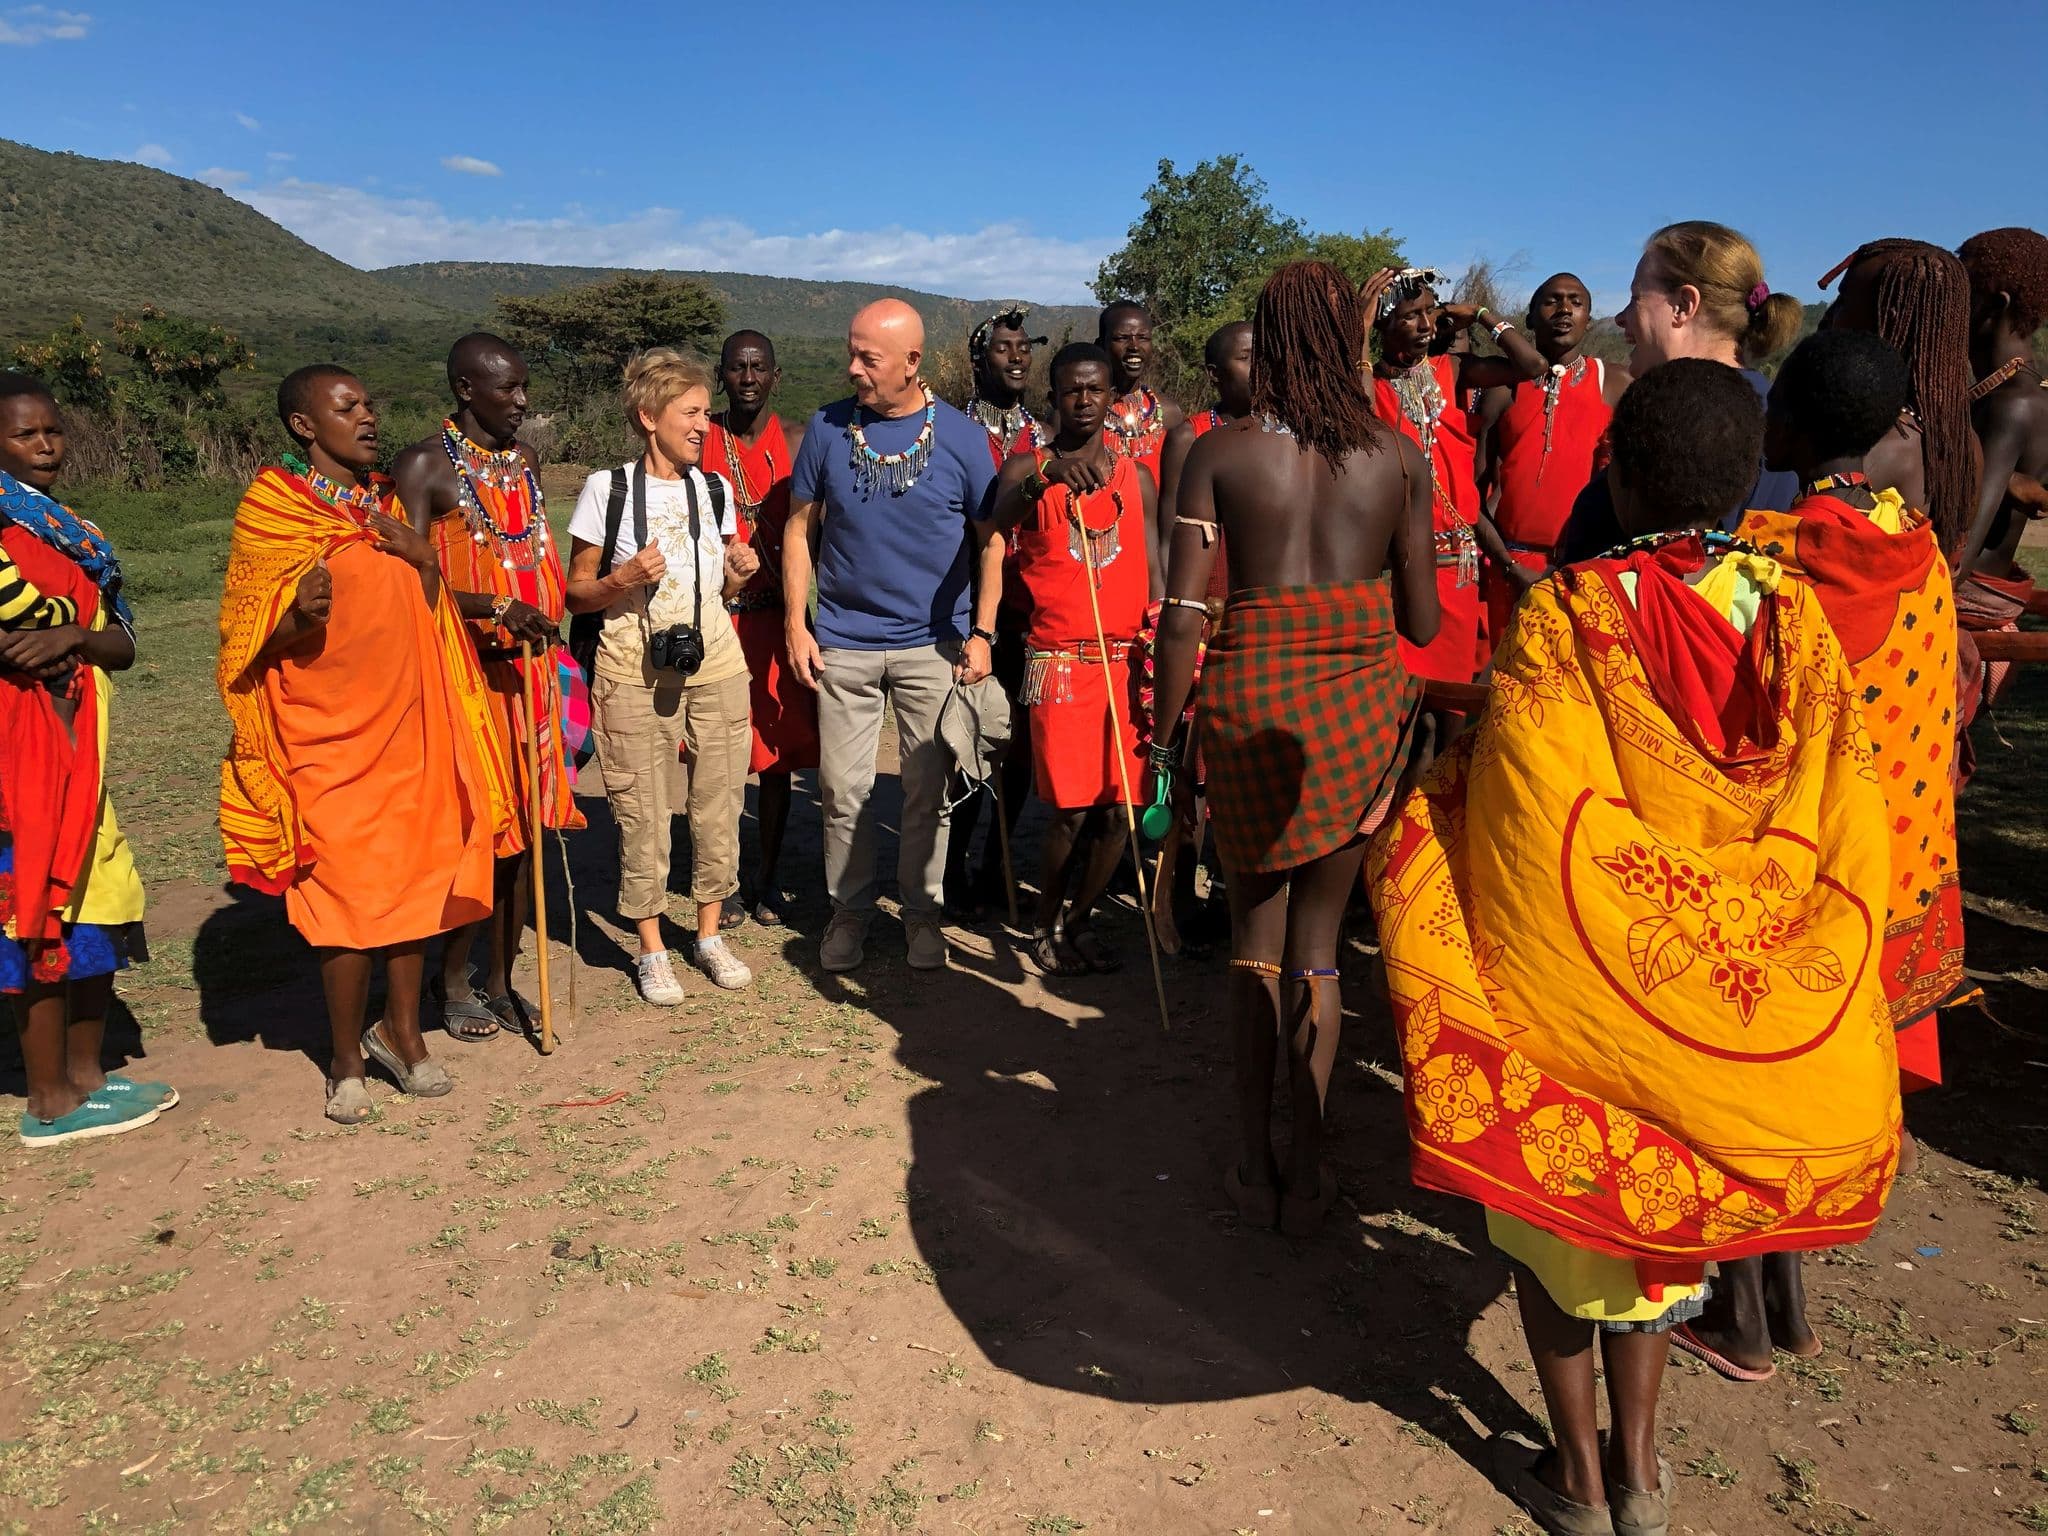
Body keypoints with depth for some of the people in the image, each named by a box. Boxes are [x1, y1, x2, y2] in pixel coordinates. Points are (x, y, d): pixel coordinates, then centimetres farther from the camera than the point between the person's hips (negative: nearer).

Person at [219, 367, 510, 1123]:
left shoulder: (386, 505, 13)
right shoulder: (270, 510, -5)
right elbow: (259, 639, -6)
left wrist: (427, 563, -3)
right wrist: (302, 613, -27)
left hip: (409, 722, 5)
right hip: (328, 732, -5)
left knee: (416, 876, 6)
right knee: (347, 889, -2)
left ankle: (402, 1030, 23)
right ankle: (347, 1059, 13)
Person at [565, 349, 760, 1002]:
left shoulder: (714, 489, 9)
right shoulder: (607, 489, -4)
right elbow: (576, 593, -1)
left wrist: (741, 571, -3)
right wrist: (623, 579, -20)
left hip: (714, 660, 4)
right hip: (634, 669, -4)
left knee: (719, 802, 5)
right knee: (643, 812, 0)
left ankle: (710, 935, 23)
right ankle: (652, 951, 16)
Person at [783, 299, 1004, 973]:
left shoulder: (961, 435, -3)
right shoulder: (827, 428, 1)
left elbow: (990, 540, 2)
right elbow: (801, 527, 7)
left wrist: (981, 632, -5)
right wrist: (795, 623, -1)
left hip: (933, 645, -1)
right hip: (843, 643, 1)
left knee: (928, 790, 8)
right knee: (843, 790, 6)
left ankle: (923, 912, 25)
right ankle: (849, 910, 24)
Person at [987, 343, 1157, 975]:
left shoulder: (1135, 475, 13)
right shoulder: (1027, 467, 3)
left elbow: (1157, 573, 10)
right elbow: (1000, 517, -20)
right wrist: (1045, 475, -41)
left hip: (1128, 661, 3)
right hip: (1059, 662, -3)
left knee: (1116, 808, 3)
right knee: (1071, 809, -5)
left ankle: (1080, 921, 23)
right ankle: (1045, 926, 18)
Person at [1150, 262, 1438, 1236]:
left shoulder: (1220, 452, -4)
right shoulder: (1399, 456, 1)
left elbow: (1182, 613, -9)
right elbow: (1422, 621, 2)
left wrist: (1162, 738, 0)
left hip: (1250, 696, -1)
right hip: (1363, 700, 1)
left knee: (1255, 933, 16)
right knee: (1318, 937, 15)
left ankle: (1255, 1165, 20)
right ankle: (1306, 1172, 21)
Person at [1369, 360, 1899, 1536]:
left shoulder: (1565, 615, -19)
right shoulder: (1795, 620, -8)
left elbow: (1519, 820, -19)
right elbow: (1848, 833, -3)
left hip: (1573, 971, -3)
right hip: (1745, 991, 4)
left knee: (1565, 1190, 16)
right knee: (1664, 1194, 22)